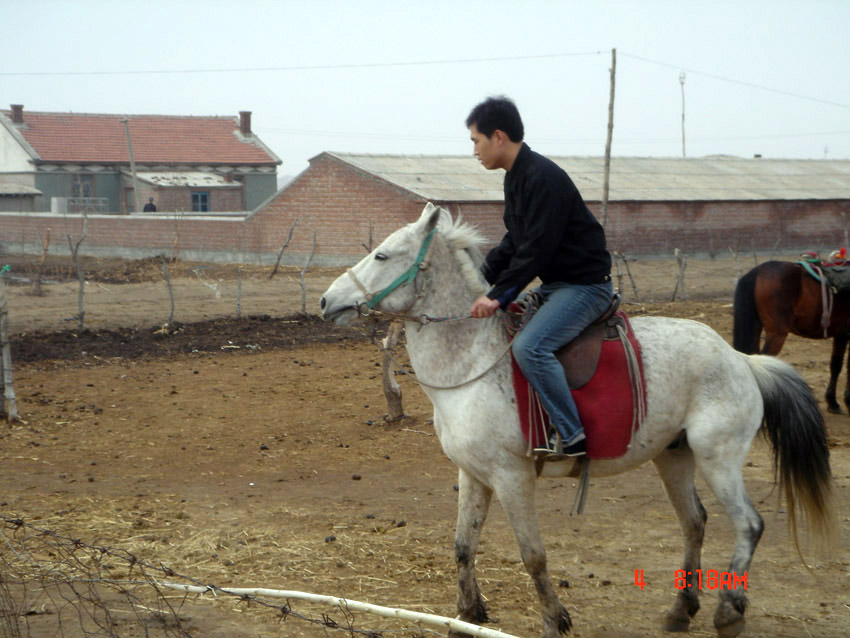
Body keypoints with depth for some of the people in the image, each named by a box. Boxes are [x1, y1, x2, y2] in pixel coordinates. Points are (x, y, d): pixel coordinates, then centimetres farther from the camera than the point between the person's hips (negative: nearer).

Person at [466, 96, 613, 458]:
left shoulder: (543, 179, -21)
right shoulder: (516, 177, 11)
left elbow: (536, 250, -25)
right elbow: (514, 243, 18)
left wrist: (499, 296, -25)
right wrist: (482, 280, 8)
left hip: (586, 285, -11)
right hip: (555, 284, 11)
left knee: (530, 346, -28)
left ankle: (571, 435, -23)